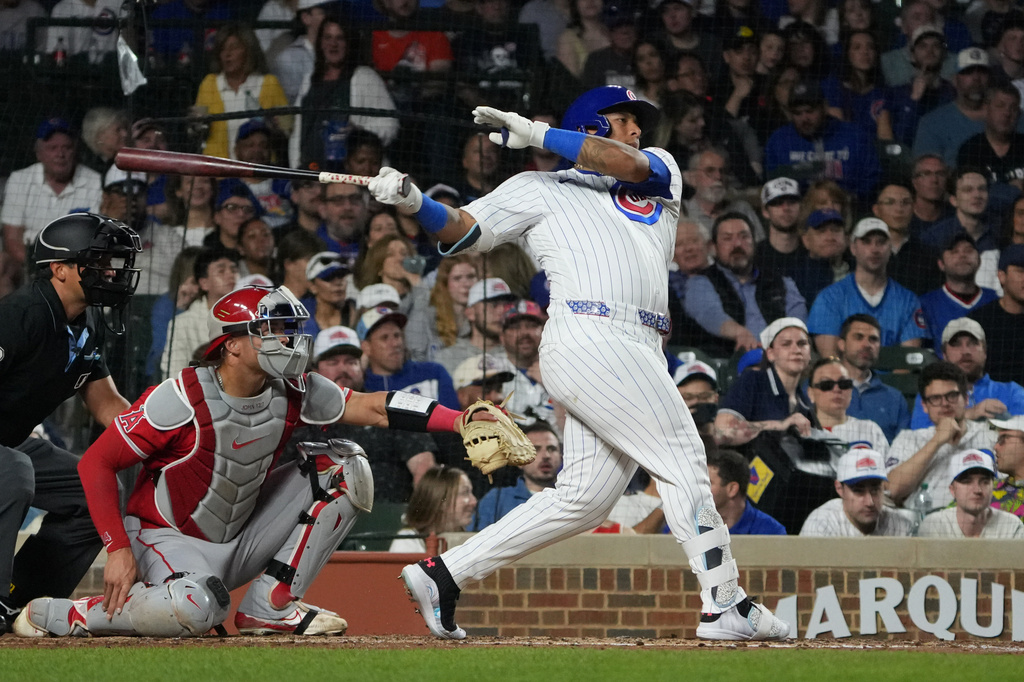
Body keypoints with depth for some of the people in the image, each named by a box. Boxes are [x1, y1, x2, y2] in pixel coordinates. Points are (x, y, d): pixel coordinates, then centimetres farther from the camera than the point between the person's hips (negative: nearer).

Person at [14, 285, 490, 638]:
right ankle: (54, 615, -16)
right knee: (194, 608, -41)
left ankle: (271, 606, -3)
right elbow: (95, 464, -19)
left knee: (343, 465, -3)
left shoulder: (291, 394, -7)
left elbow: (372, 408, -11)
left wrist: (462, 420, -23)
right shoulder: (182, 399, -23)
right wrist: (119, 549, -26)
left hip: (241, 542, 7)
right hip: (167, 539, -7)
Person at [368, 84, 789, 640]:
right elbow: (463, 229, 6)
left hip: (639, 355, 6)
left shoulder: (659, 174, 27)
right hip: (590, 339, -6)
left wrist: (535, 133, 0)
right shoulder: (541, 190, 16)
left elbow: (630, 164, 4)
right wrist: (414, 204, -13)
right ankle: (725, 605, -11)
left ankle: (442, 575, 6)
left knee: (583, 498, 2)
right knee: (682, 460, -11)